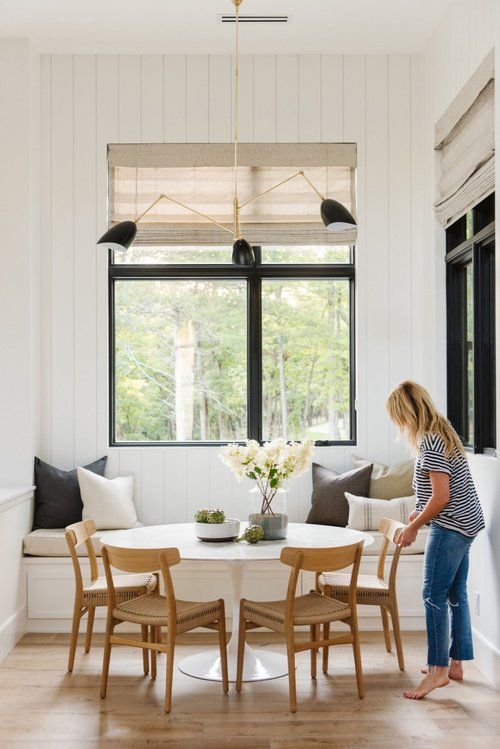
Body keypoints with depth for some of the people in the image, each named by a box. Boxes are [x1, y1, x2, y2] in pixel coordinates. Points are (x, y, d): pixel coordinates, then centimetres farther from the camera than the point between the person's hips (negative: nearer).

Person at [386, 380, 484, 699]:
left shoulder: (431, 441, -19)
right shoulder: (442, 432, 12)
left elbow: (441, 496, -22)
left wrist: (413, 526, -11)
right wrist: (419, 513, 18)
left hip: (450, 526, -10)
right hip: (465, 523, 10)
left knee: (434, 595, -6)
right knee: (456, 594, 13)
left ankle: (438, 669, 0)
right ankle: (455, 664, 21)